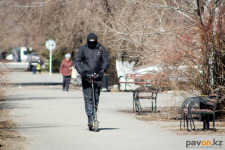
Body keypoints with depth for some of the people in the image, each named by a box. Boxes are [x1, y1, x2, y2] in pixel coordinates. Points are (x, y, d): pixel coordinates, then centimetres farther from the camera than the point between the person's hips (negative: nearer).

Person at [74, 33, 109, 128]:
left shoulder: (101, 49, 5)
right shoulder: (83, 49, 5)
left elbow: (106, 61, 5)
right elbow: (77, 61, 3)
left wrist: (102, 71, -11)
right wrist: (81, 71, -12)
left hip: (97, 77, 1)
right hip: (86, 77, -1)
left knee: (96, 98, 3)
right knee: (88, 98, -8)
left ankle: (94, 115, 14)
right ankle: (90, 117, -10)